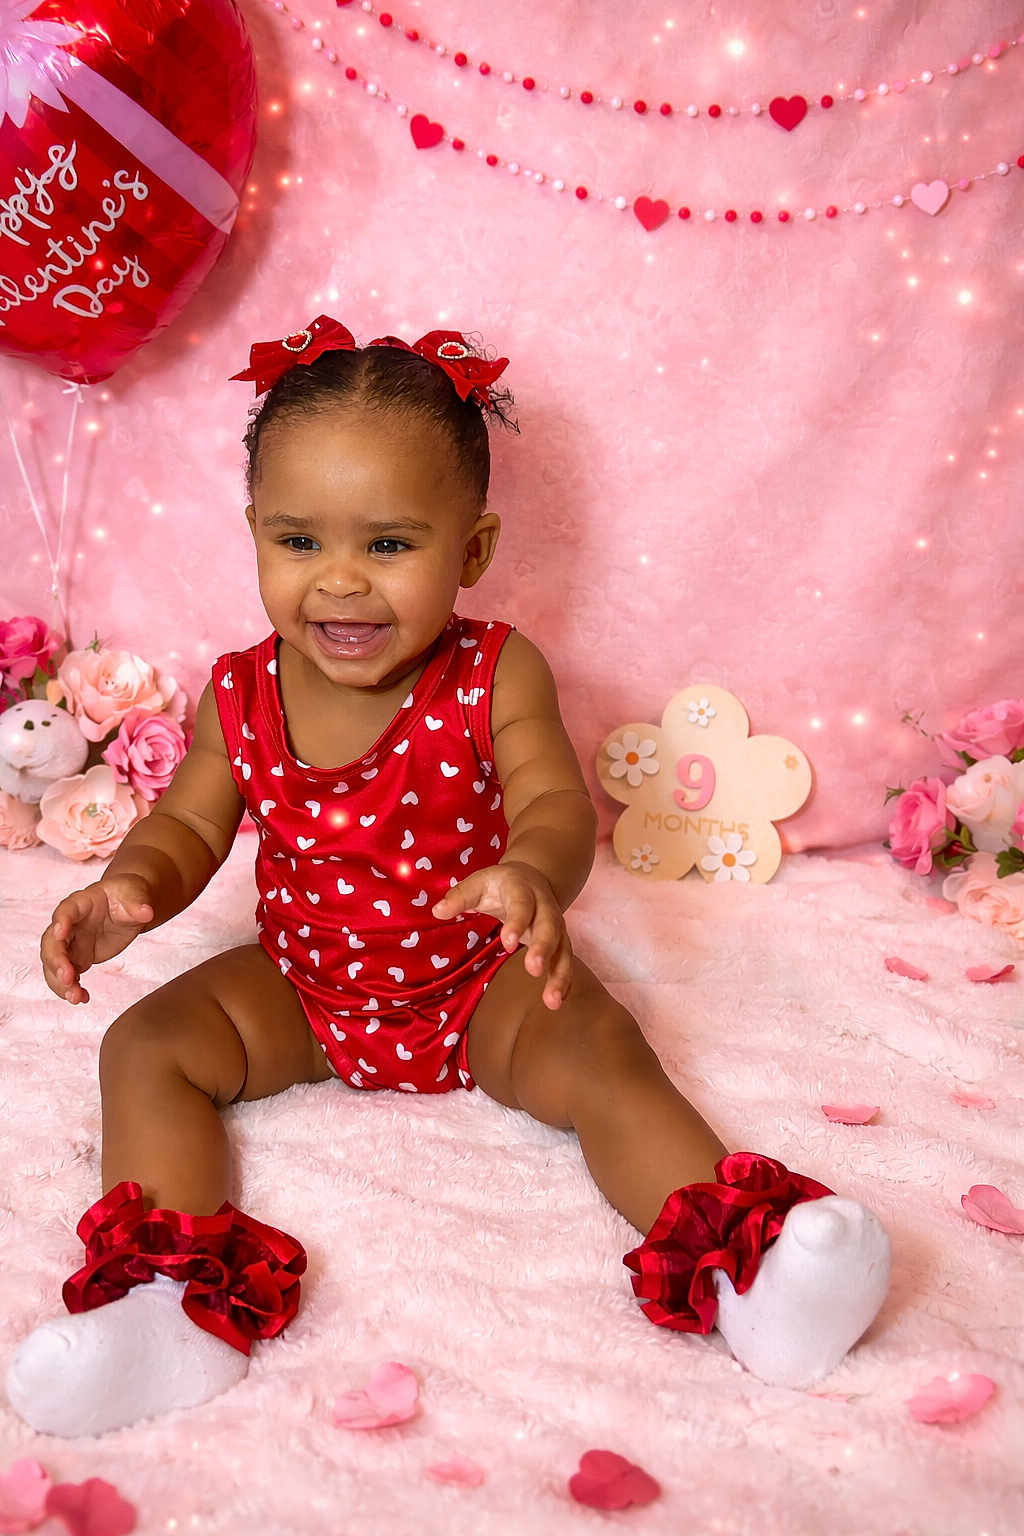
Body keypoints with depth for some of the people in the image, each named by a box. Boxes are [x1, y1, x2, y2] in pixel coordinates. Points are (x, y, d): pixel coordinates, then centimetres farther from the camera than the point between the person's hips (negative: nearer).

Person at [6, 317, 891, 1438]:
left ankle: (738, 1257, -24)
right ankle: (167, 1291, -20)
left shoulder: (495, 676, -16)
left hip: (479, 980, -2)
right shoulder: (240, 696, -8)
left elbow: (554, 801, -25)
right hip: (299, 988, 3)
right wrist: (133, 885, -23)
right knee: (145, 1047, -14)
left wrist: (535, 873, -51)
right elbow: (189, 826, 1)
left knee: (601, 1056, -25)